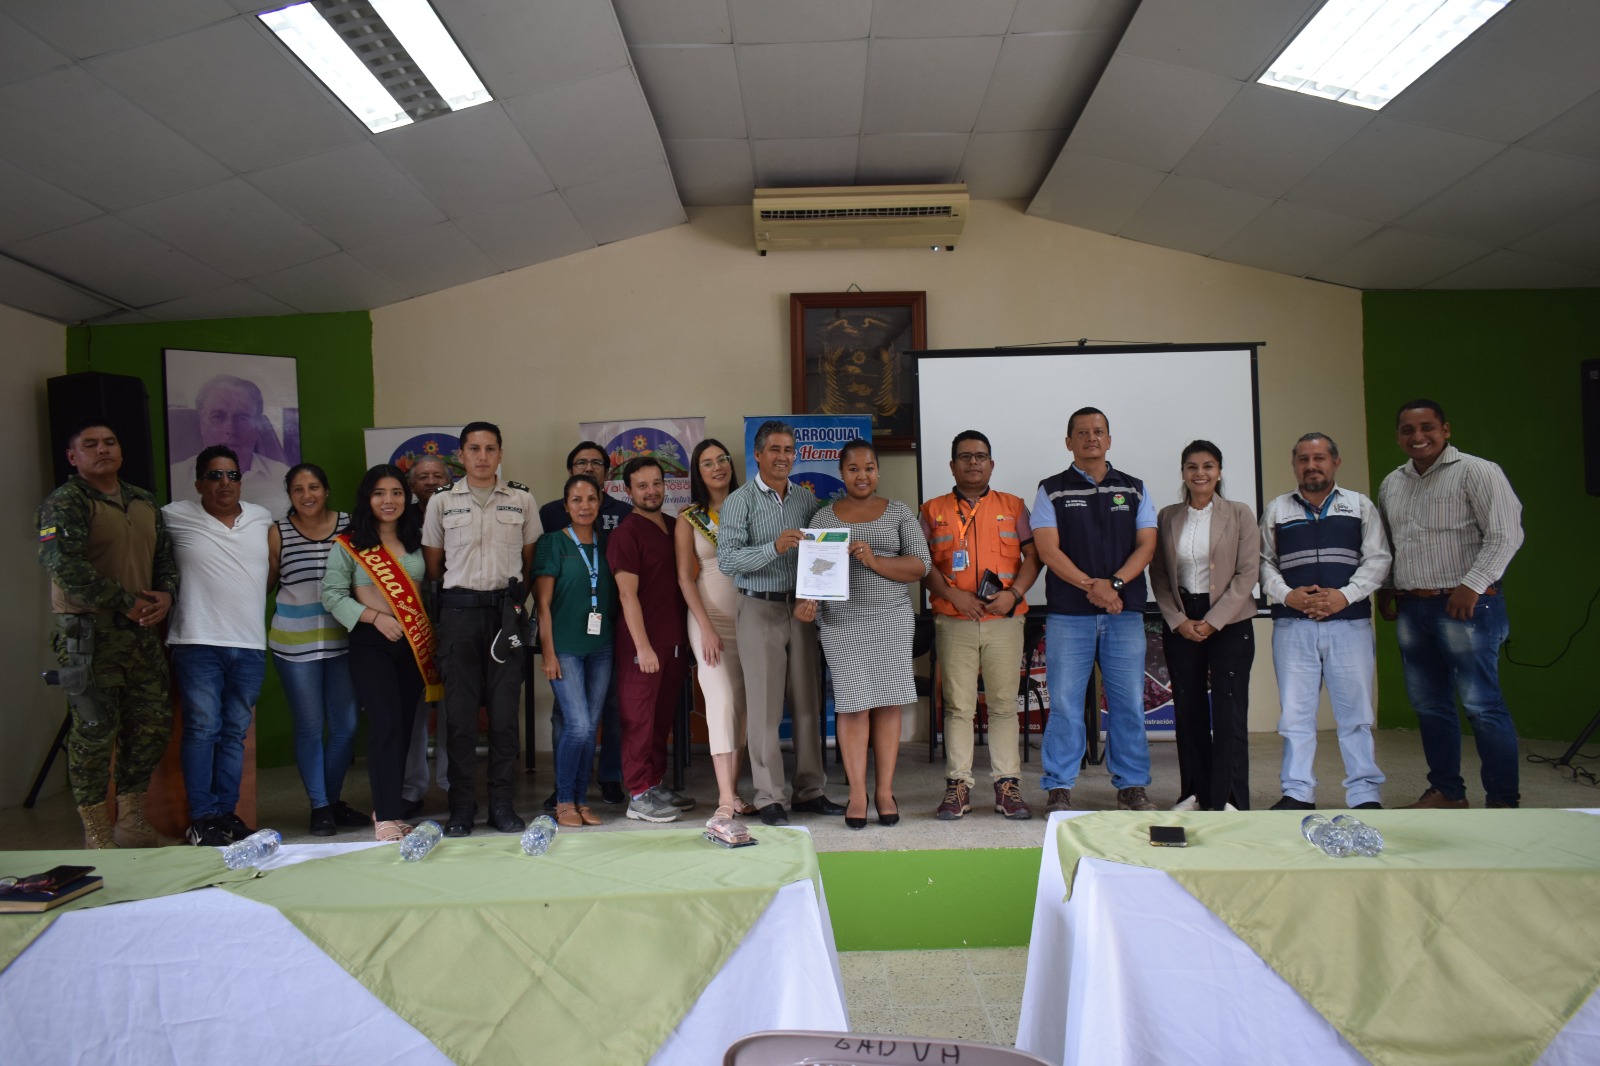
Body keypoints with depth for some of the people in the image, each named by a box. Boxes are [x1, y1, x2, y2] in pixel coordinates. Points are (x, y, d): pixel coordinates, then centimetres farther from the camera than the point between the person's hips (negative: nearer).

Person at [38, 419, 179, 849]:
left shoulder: (144, 503, 16)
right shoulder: (65, 503, -7)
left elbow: (165, 556, 21)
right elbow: (62, 564, -19)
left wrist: (165, 594, 0)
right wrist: (126, 601, -17)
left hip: (142, 632, 7)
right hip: (89, 635, -7)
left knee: (152, 724, 10)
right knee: (95, 731, -3)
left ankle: (132, 823, 25)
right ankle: (98, 837, 9)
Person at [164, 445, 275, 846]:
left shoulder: (262, 518, 11)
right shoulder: (176, 517, -1)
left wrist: (250, 602, 12)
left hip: (250, 646, 4)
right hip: (198, 643, -4)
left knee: (236, 732, 8)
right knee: (202, 729, -3)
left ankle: (226, 812, 16)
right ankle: (202, 818, 4)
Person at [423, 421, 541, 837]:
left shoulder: (522, 499, 7)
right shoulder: (441, 502, 6)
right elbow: (432, 565, 12)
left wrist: (516, 600, 7)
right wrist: (459, 591, 9)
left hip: (506, 609, 0)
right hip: (459, 610, 0)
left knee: (504, 711, 2)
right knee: (460, 711, 1)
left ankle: (502, 804, 11)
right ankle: (462, 806, 10)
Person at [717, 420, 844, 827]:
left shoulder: (806, 499, 10)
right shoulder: (740, 501, -4)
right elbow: (727, 560, -13)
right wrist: (774, 548, -26)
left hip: (801, 608, 5)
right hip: (760, 610, -4)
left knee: (808, 703, 8)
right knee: (764, 706, 0)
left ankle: (810, 791, 19)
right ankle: (768, 798, 8)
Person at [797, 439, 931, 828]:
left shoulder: (899, 513, 8)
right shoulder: (824, 518, 11)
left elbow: (921, 566, 0)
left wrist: (875, 561, -13)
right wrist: (806, 600, -11)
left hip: (892, 619, 0)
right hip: (842, 621, 0)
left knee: (888, 703, 1)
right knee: (853, 703, -3)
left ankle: (884, 790, 11)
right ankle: (857, 793, 6)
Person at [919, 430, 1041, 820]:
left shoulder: (1013, 506, 12)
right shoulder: (933, 510, 10)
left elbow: (1032, 555, 7)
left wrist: (1013, 593, -9)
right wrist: (953, 595, -10)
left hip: (1004, 620, 1)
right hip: (953, 623, 0)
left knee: (1004, 705, 2)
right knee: (958, 706, 1)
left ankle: (1008, 786, 9)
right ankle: (957, 787, 6)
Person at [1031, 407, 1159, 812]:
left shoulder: (1134, 489, 12)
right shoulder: (1052, 490, 6)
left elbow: (1146, 545, 4)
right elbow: (1048, 550, -4)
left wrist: (1113, 583, -12)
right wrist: (1090, 586, -15)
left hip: (1125, 612, 2)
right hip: (1068, 613, -2)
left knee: (1129, 702, 4)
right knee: (1064, 703, 0)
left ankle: (1132, 787, 14)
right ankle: (1060, 789, 8)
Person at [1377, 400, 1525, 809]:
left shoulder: (1476, 472, -6)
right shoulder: (1391, 484, 14)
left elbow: (1505, 534, -13)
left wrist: (1472, 584, -17)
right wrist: (1384, 588, 15)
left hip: (1464, 605, -7)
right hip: (1411, 609, 7)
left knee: (1482, 706, -5)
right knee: (1429, 706, 11)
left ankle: (1503, 799, 6)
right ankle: (1446, 791, 22)